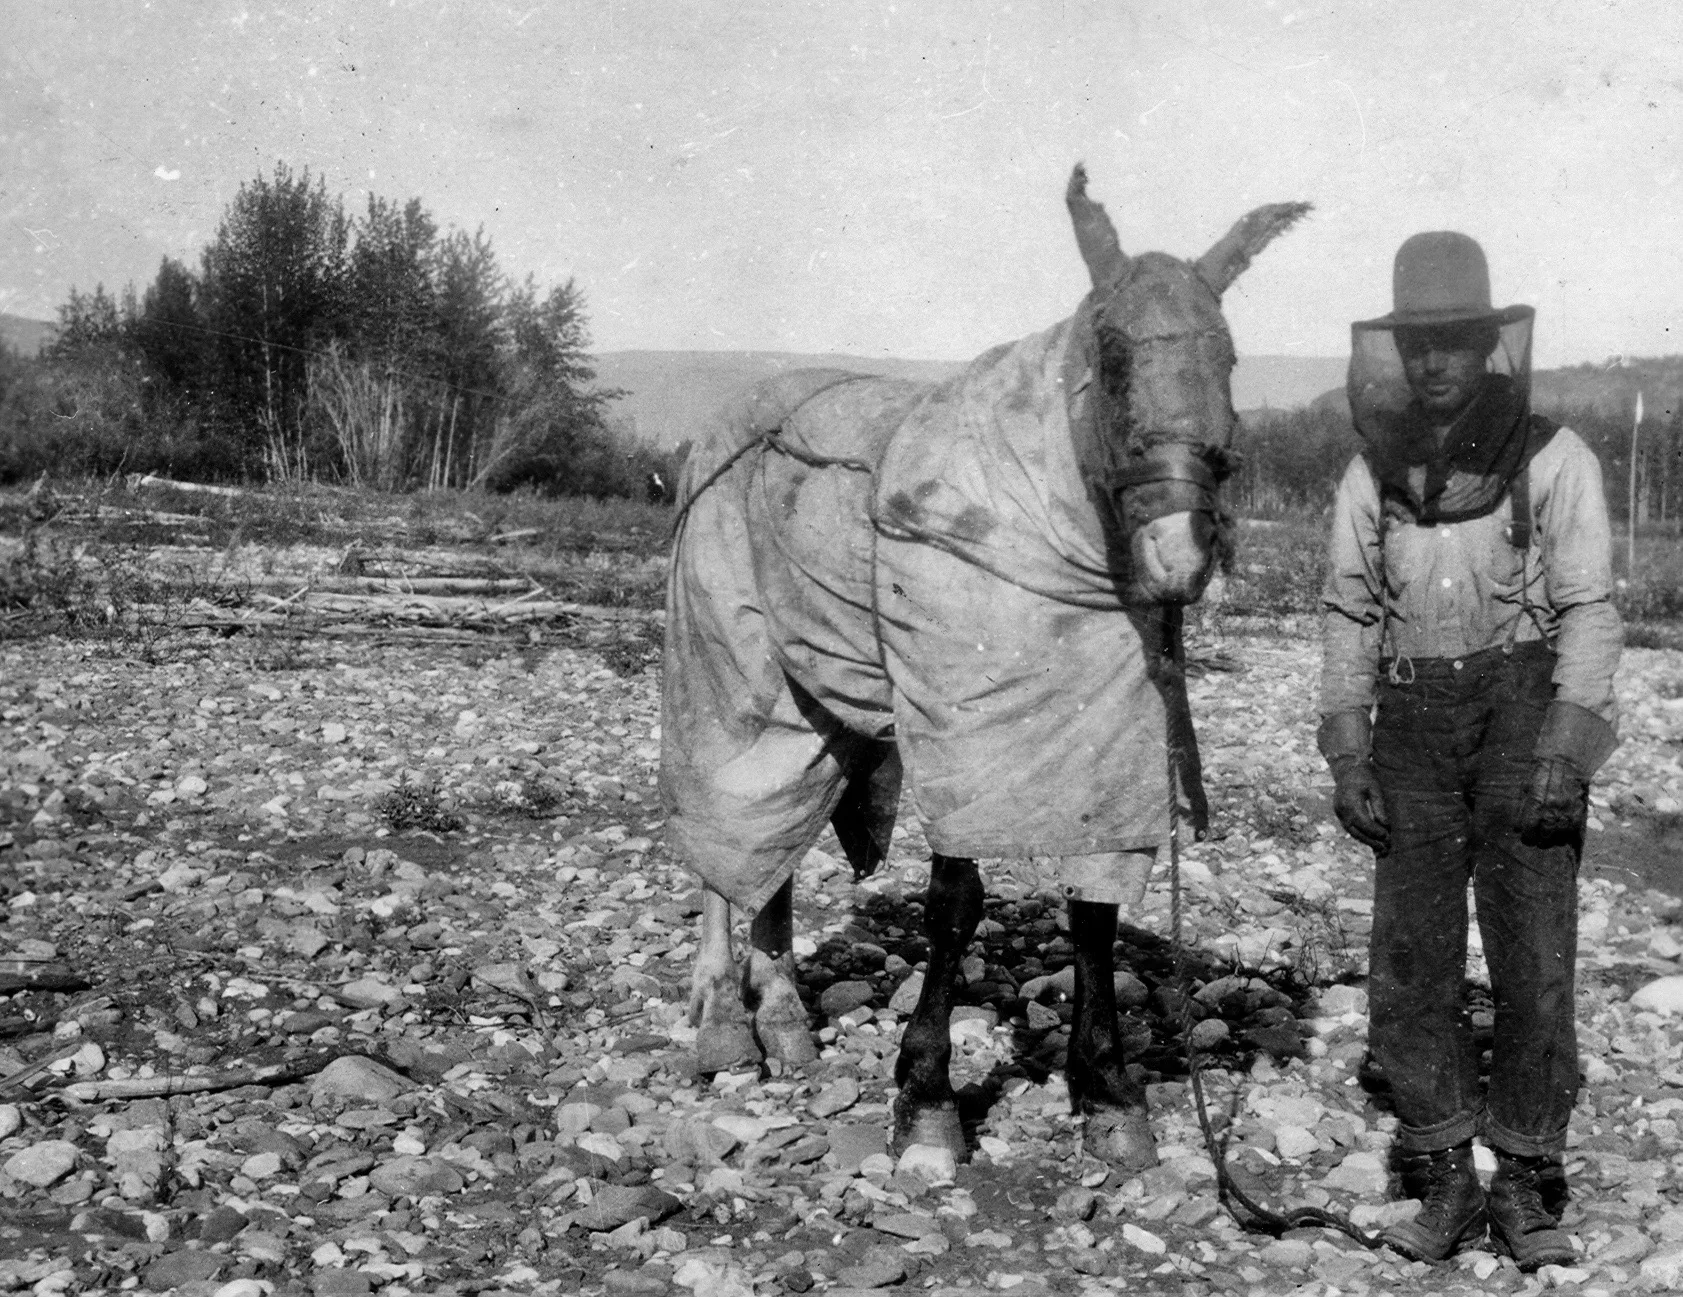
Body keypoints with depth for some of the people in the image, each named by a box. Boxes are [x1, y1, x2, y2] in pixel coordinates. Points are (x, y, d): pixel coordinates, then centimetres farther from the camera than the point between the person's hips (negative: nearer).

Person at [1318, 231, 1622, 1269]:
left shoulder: (1553, 459, -1)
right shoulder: (1373, 474, 9)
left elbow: (1590, 611, -4)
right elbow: (1349, 617, 11)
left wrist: (1566, 754, -13)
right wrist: (1347, 756, 4)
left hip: (1524, 706, -3)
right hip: (1414, 725, 3)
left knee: (1536, 958, -2)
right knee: (1409, 966, 3)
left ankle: (1527, 1182, 13)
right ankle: (1445, 1179, 16)